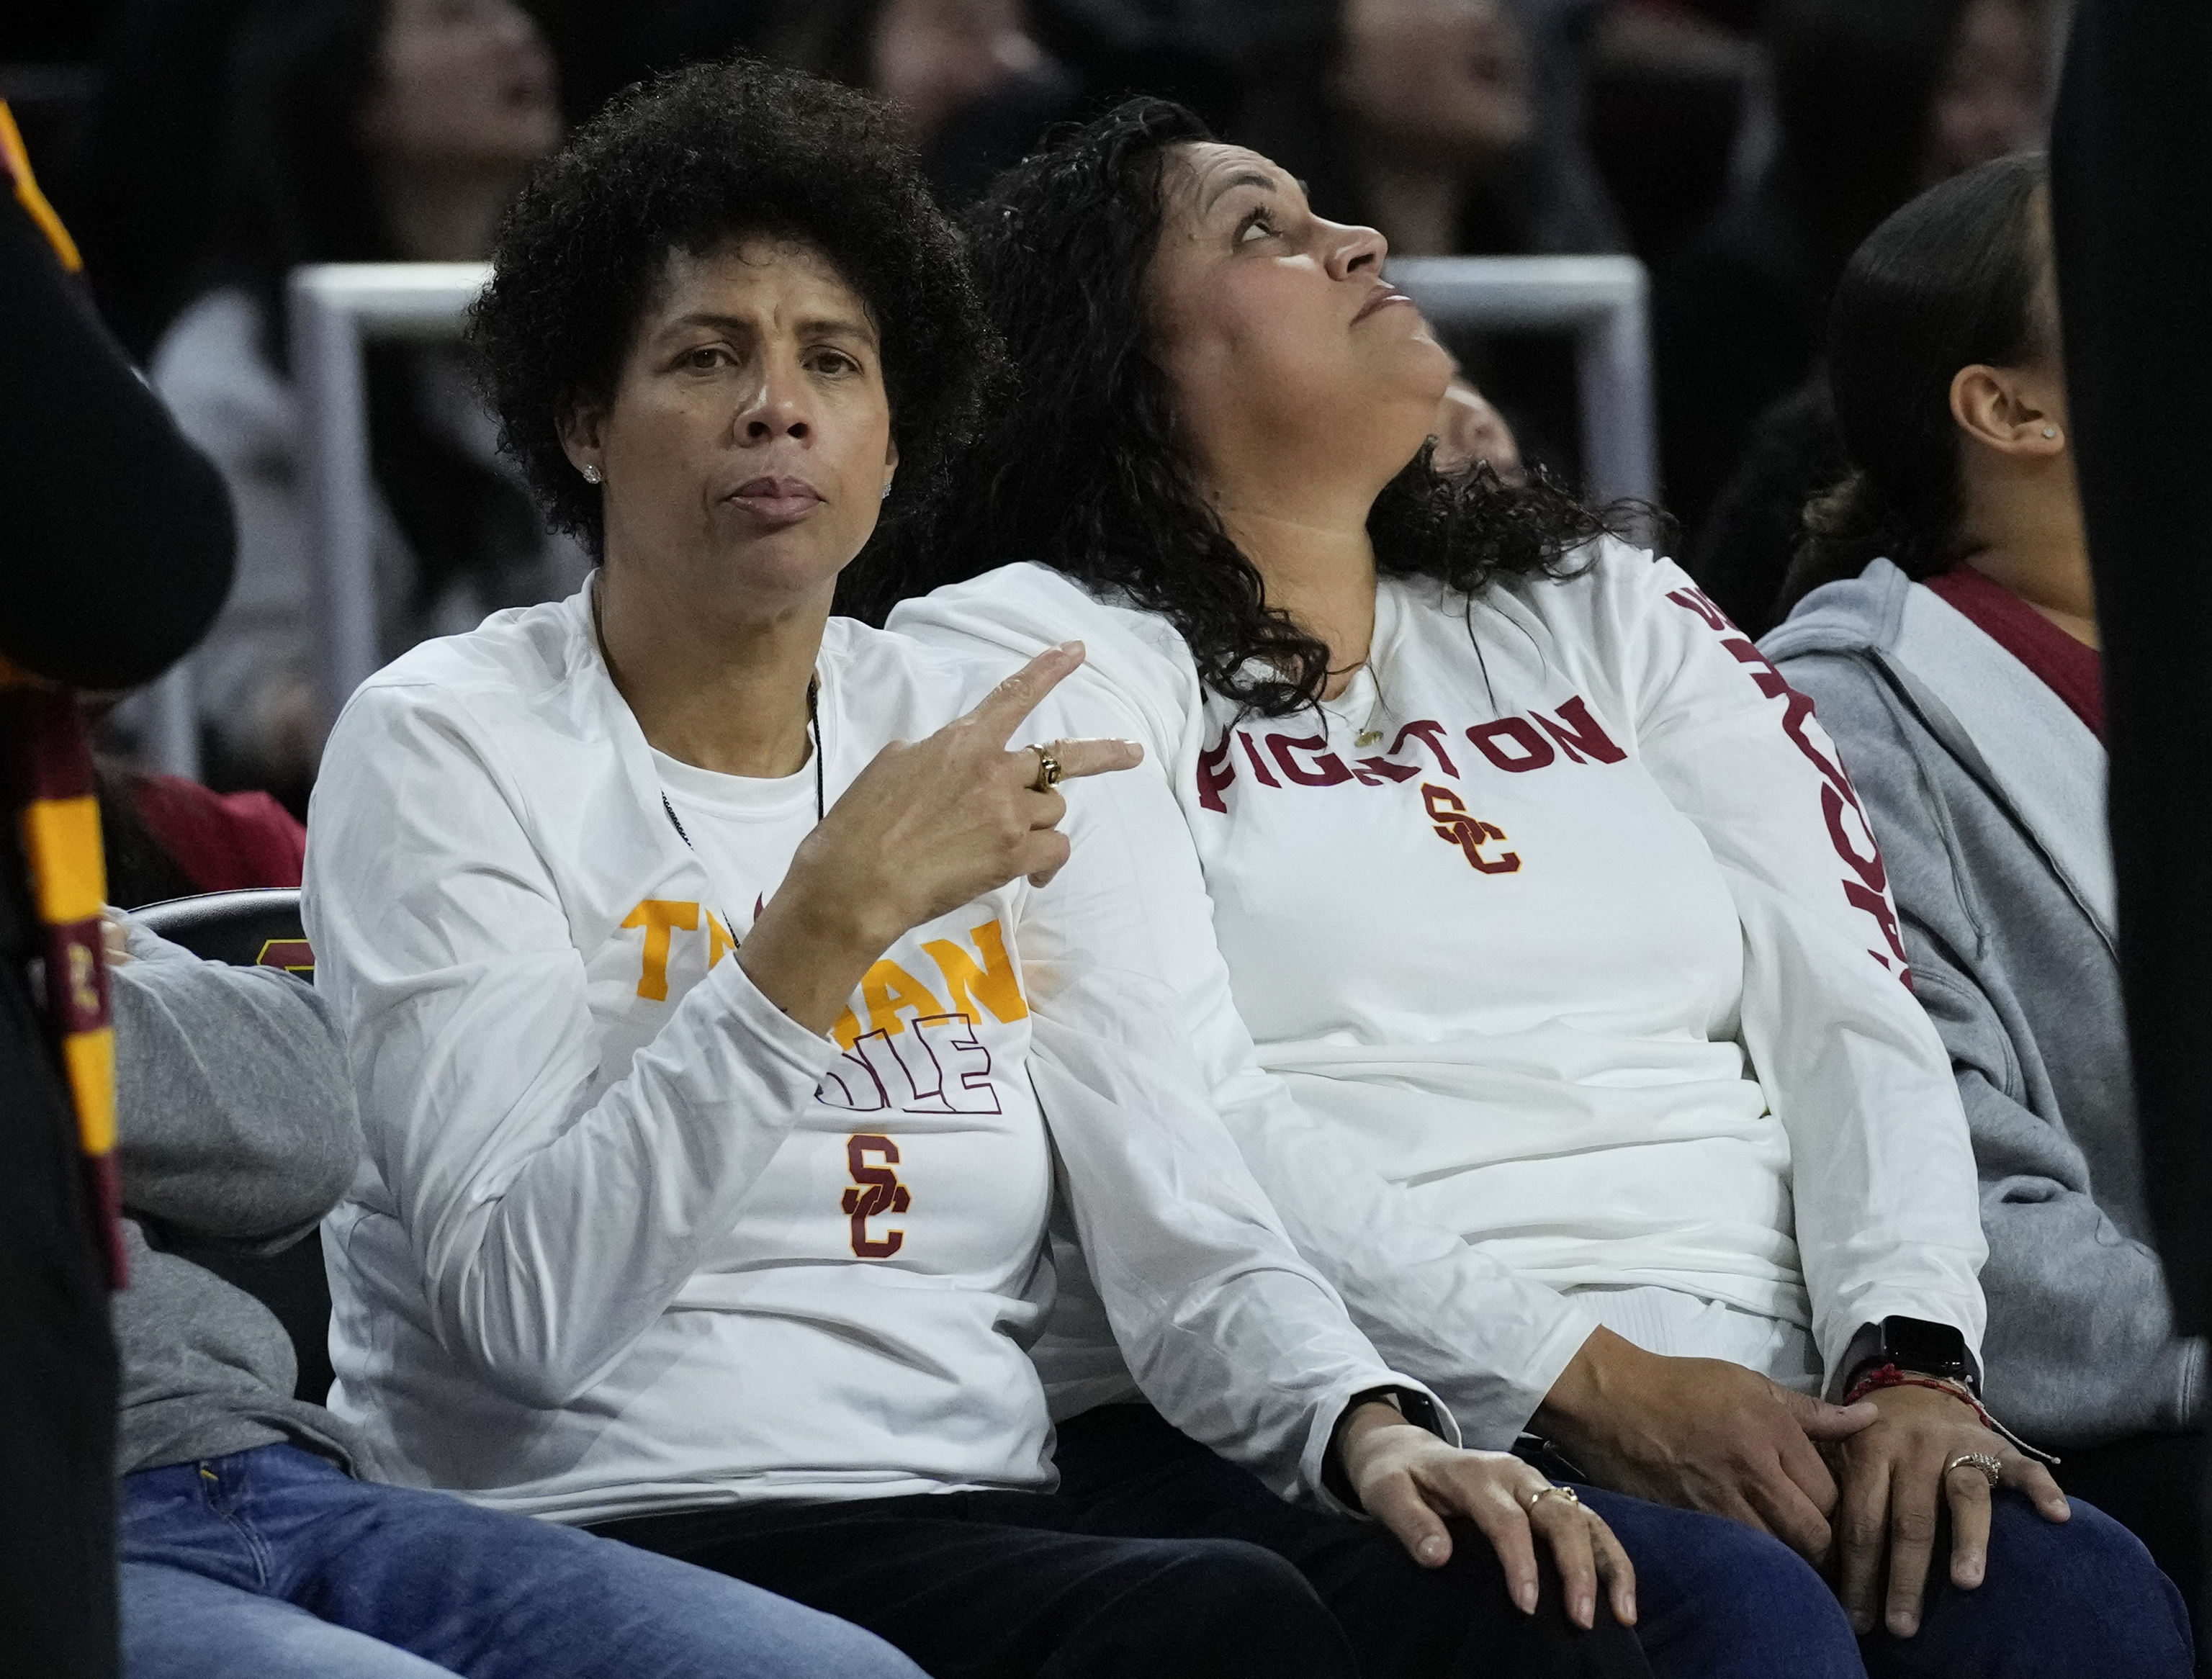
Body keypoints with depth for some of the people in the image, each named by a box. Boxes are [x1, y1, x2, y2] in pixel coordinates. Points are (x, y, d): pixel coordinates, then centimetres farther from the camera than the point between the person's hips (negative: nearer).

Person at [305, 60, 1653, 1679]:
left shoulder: (984, 742, 14)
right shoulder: (445, 743, -2)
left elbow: (1186, 1230, 6)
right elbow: (528, 1313, -16)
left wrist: (1371, 1424, -15)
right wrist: (831, 918, -23)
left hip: (984, 1519, 5)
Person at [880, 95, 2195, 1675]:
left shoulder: (1602, 611, 24)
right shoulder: (1037, 651, 7)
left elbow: (1852, 1008, 13)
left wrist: (1914, 1362, -7)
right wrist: (1588, 1377, -16)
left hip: (1762, 1410, 5)